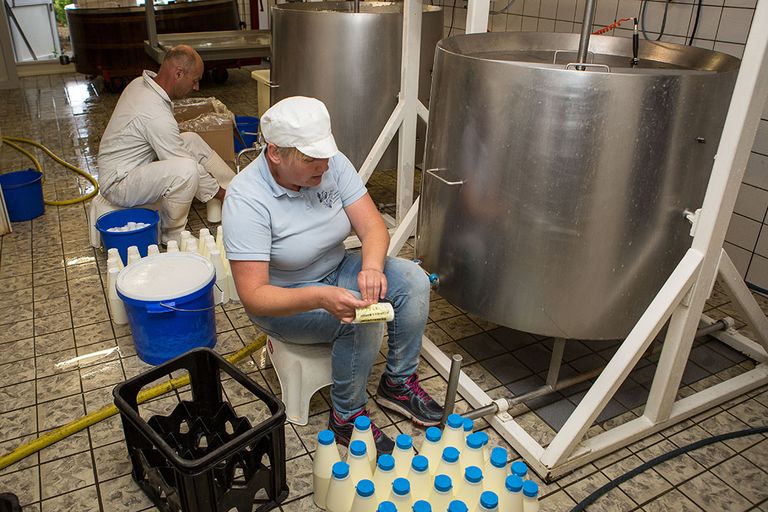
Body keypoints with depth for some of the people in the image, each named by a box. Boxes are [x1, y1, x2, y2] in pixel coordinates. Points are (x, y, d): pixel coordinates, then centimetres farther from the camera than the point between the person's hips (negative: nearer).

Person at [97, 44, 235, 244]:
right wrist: (221, 194, -11)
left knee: (192, 140, 7)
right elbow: (184, 166, -23)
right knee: (187, 169, -33)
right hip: (118, 184, -10)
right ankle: (173, 235, -12)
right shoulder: (157, 115, -30)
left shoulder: (141, 83, 0)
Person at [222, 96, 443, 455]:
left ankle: (398, 383, 4)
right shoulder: (246, 200, -29)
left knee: (412, 280, -13)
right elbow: (253, 297, -32)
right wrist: (320, 298, -48)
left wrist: (372, 266, -37)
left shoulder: (332, 164, -13)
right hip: (284, 300, -6)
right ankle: (346, 418, -5)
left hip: (337, 270, 6)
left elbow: (373, 226, -14)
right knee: (361, 320, -29)